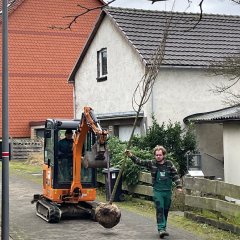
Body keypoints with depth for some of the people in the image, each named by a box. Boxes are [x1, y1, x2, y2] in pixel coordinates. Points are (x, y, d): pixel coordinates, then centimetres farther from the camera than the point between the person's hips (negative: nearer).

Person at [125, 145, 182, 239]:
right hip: (157, 191, -2)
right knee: (159, 210, -9)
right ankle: (161, 229, -11)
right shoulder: (151, 163, -1)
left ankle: (163, 227, 23)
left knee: (165, 210, 11)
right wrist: (131, 155, -17)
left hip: (168, 191, 2)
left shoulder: (169, 164, 2)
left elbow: (175, 175, 4)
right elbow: (140, 162, -4)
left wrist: (179, 186, -4)